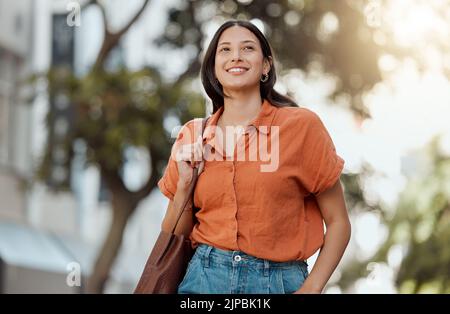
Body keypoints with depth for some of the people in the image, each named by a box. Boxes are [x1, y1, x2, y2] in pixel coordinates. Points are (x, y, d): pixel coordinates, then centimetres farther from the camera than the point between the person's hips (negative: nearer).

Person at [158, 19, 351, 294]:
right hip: (204, 279, 2)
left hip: (280, 282, -2)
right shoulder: (192, 138, 5)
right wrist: (184, 184, -6)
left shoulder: (301, 125, -5)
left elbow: (338, 222, -1)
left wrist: (311, 289, -12)